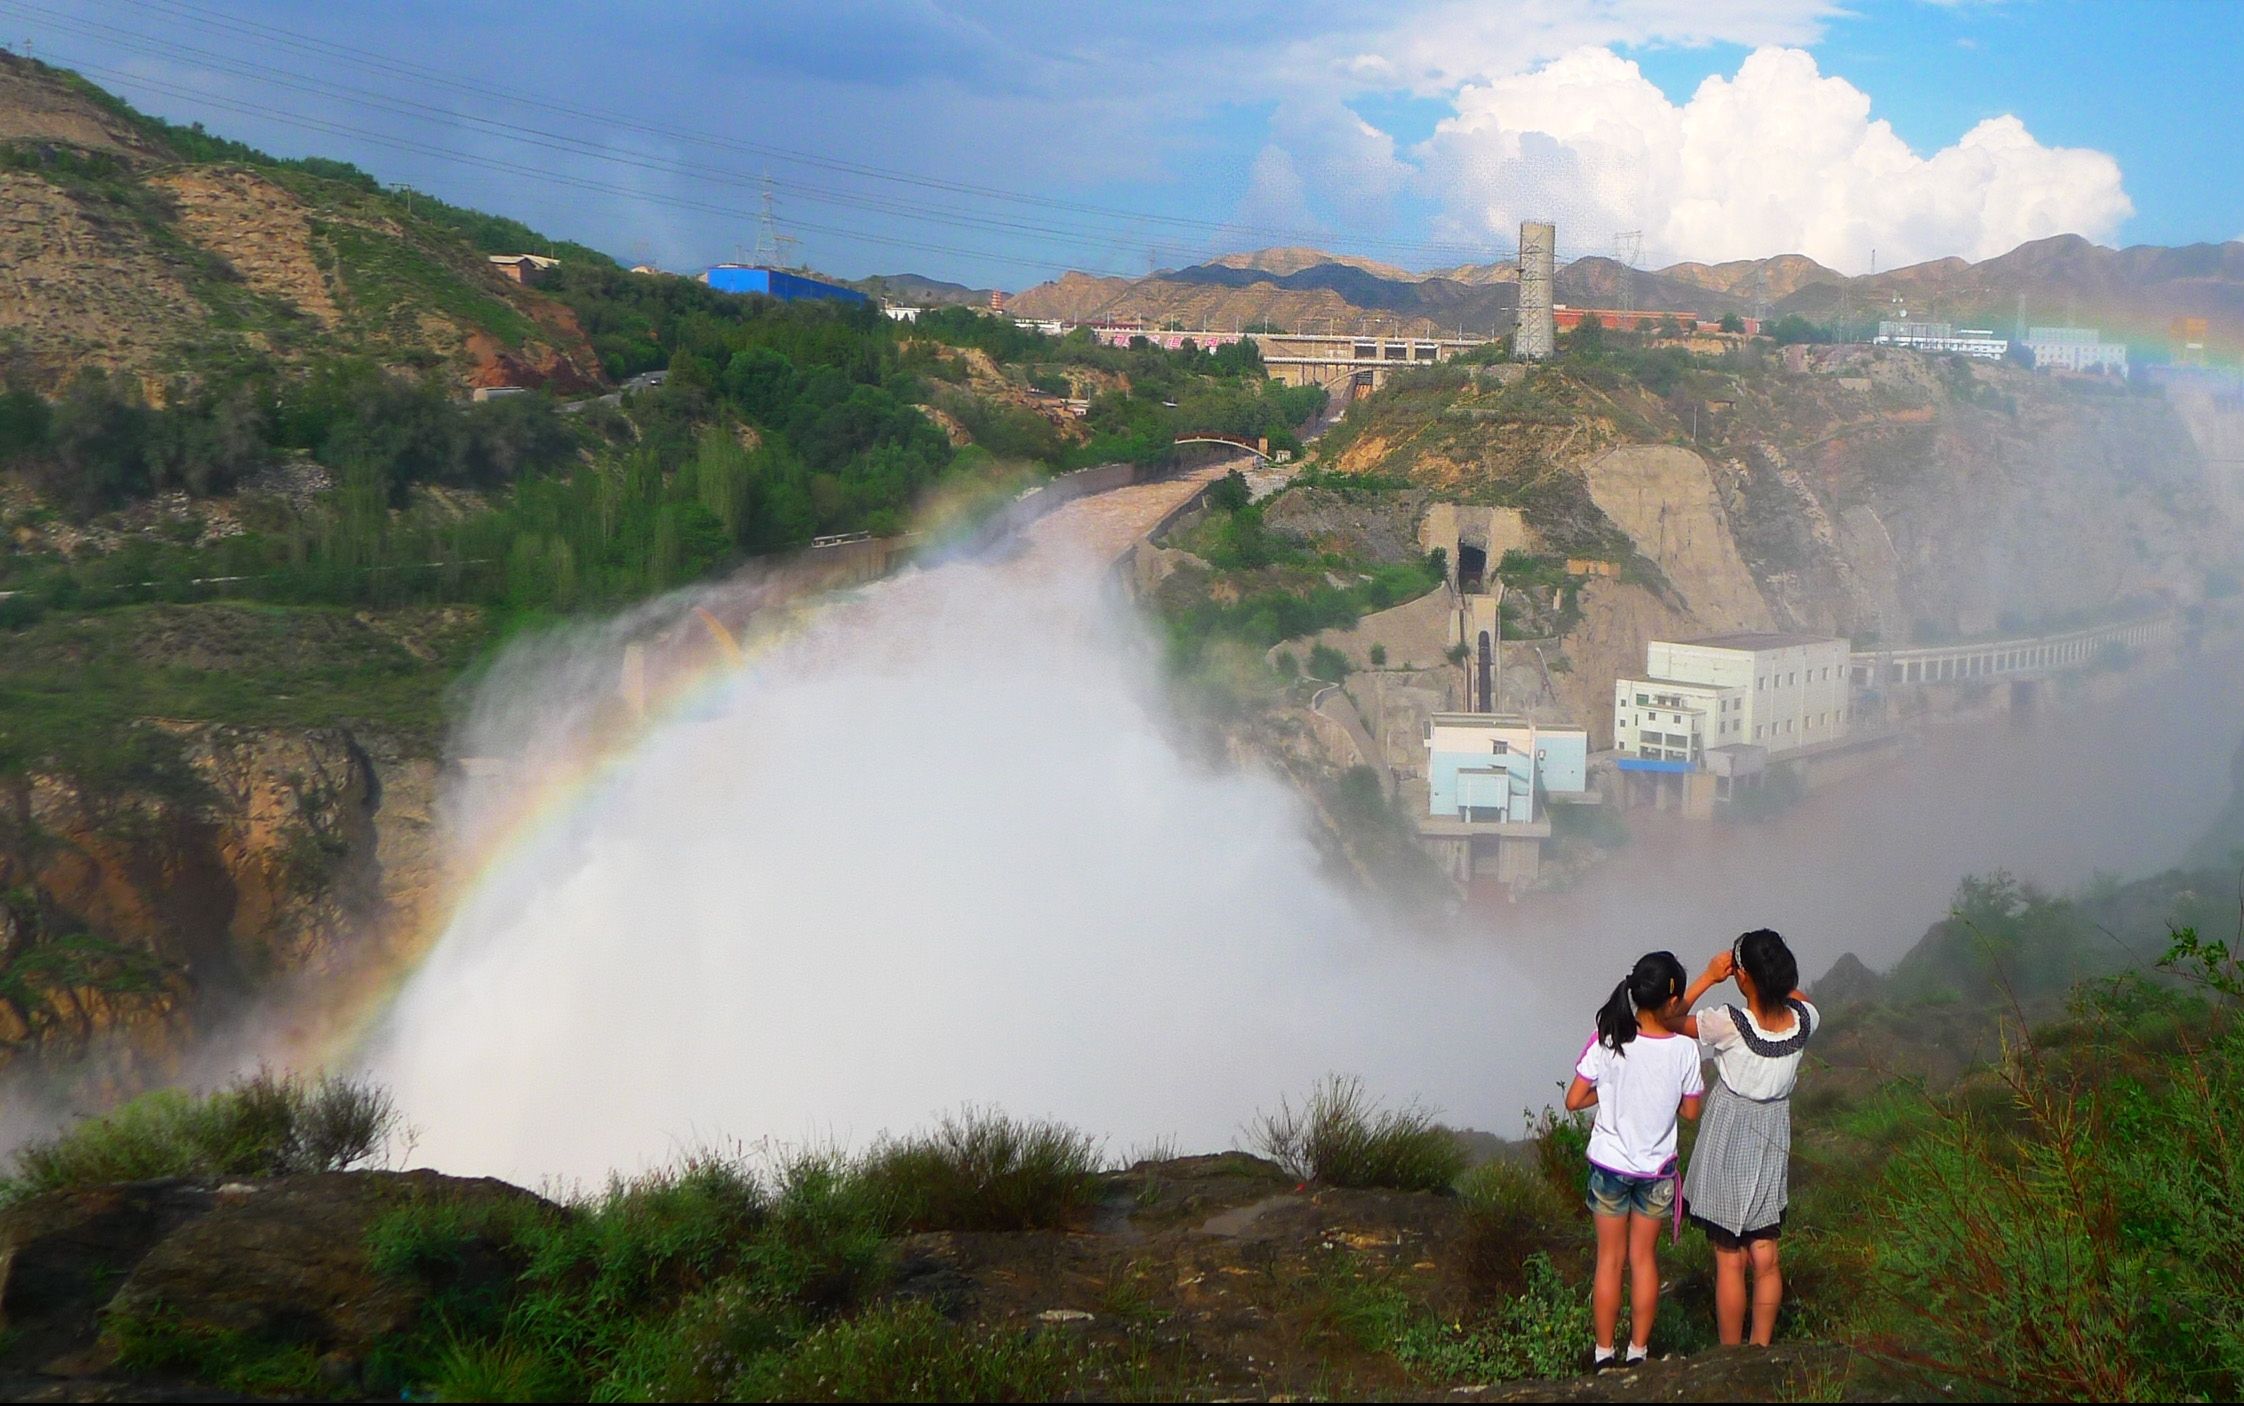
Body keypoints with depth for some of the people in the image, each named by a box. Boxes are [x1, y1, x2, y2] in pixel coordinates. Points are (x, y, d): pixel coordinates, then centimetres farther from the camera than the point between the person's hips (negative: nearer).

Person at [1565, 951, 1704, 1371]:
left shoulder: (1608, 1041, -18)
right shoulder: (1685, 1050, -17)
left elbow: (1573, 1101, -12)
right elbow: (1690, 1111, -4)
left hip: (1609, 1166, 0)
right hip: (1656, 1169, 0)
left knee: (1610, 1258, 14)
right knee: (1644, 1258, 16)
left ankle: (1604, 1353, 22)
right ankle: (1638, 1351, 24)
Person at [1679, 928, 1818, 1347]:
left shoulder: (1729, 1024, -25)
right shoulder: (1803, 1019, -10)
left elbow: (1670, 1021, -11)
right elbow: (1797, 996, 16)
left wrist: (1708, 977, -9)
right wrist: (1773, 971, 3)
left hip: (1730, 1148, -5)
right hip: (1773, 1145, 5)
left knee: (1730, 1261, 7)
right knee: (1766, 1258, 16)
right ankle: (1762, 1348, 27)